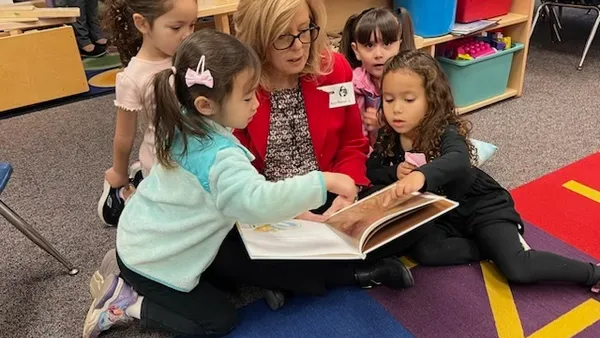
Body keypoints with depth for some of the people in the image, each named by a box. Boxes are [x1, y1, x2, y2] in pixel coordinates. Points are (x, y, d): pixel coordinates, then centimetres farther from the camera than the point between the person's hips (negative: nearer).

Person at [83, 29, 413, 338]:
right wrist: (323, 181, -43)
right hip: (153, 260, -8)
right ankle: (128, 304, 7)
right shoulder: (220, 155, -33)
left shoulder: (186, 126, -4)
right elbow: (255, 201, -49)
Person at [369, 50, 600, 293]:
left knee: (517, 268, -20)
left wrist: (421, 175, -73)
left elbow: (458, 162, -51)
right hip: (440, 214, 6)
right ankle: (492, 248, -6)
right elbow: (371, 170, 1)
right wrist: (396, 173, -23)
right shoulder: (389, 135, -10)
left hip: (481, 206, -5)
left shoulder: (446, 132, -29)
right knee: (421, 251, -24)